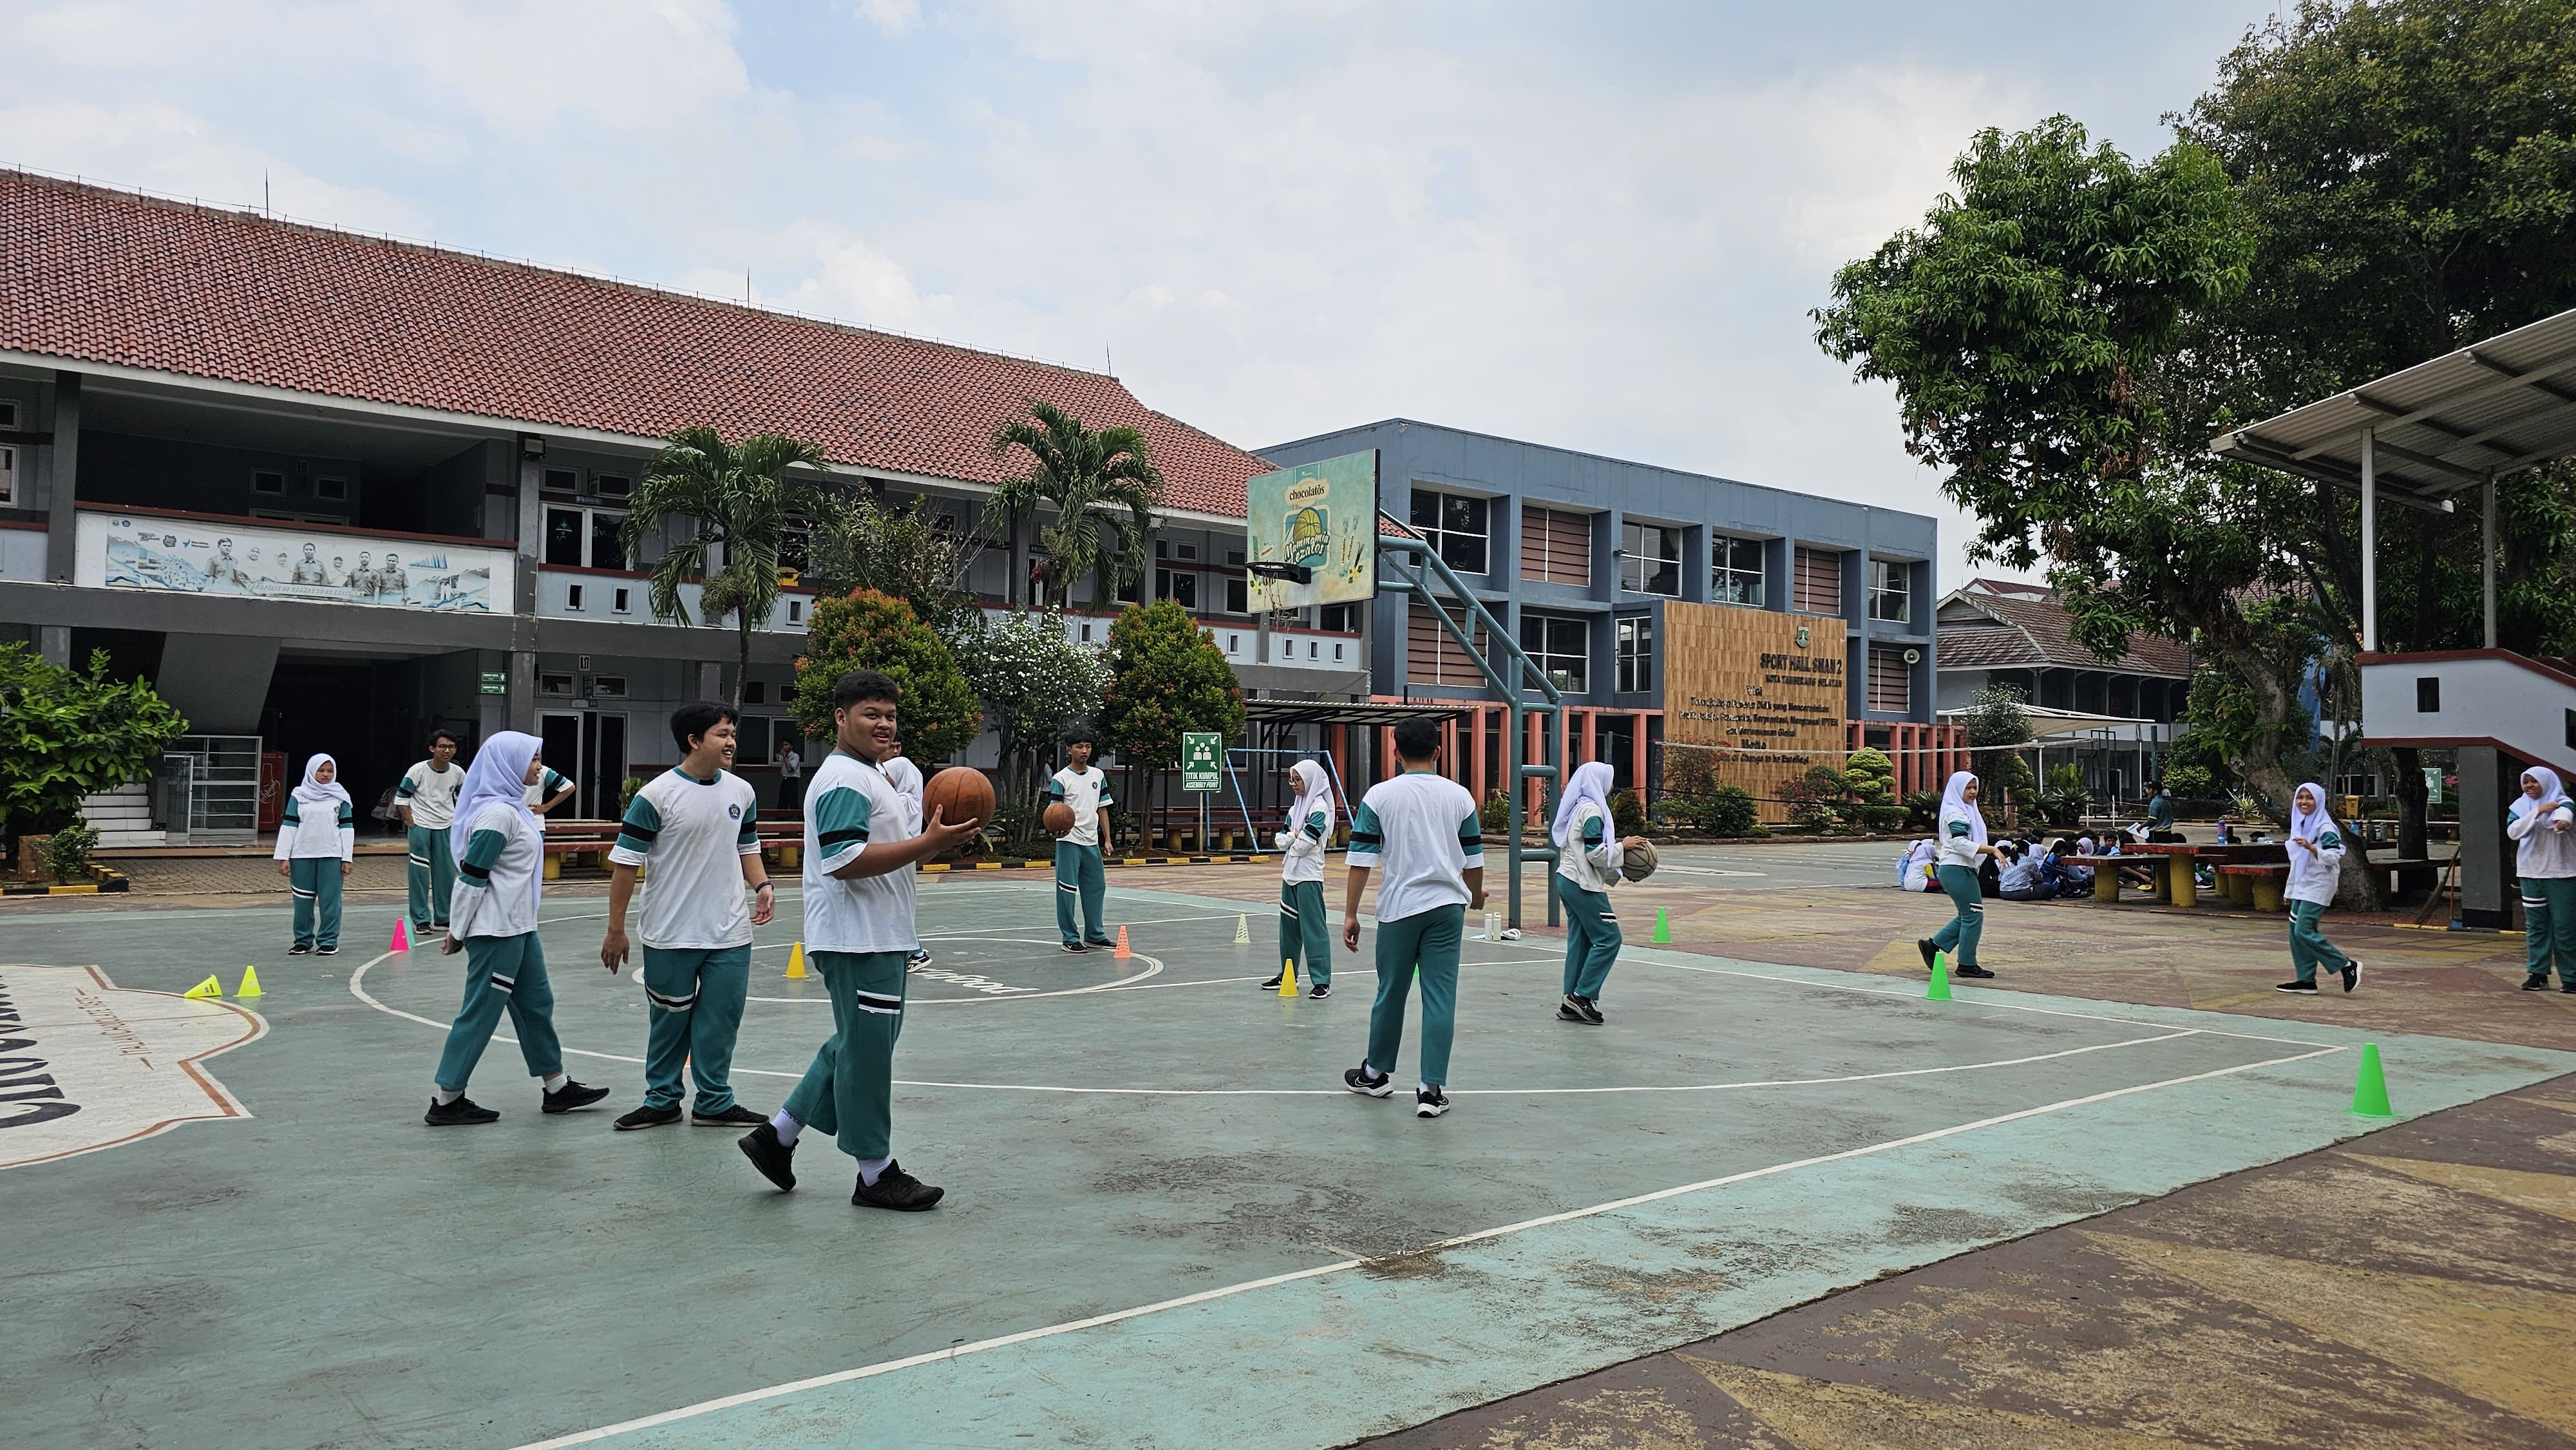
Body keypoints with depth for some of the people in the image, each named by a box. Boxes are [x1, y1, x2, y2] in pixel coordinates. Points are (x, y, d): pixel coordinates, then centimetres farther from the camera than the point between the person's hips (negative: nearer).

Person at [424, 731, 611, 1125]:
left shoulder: (511, 807, 11)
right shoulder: (498, 813, -19)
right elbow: (471, 876, -18)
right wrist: (457, 933, -12)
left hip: (518, 928, 10)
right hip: (495, 931, -10)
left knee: (536, 1003, 15)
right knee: (481, 1011, -1)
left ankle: (557, 1088, 24)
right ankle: (445, 1101, 11)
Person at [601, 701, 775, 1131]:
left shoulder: (742, 792, 5)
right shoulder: (656, 795, -11)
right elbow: (625, 861, -8)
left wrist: (762, 885, 0)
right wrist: (615, 930, -7)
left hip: (730, 935, 4)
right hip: (670, 935, -4)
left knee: (721, 1020, 8)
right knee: (668, 1022, 9)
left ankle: (715, 1103, 22)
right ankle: (662, 1101, 26)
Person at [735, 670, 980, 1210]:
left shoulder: (871, 773, 19)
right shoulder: (845, 779, -15)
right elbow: (844, 860, -26)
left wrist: (937, 838, 11)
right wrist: (929, 843, -26)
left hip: (877, 937, 11)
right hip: (857, 940, -11)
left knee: (857, 1046, 19)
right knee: (866, 1051, -1)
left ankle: (778, 1135, 26)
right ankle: (876, 1174, 9)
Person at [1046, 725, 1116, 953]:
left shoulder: (1098, 776, 9)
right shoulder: (1061, 779, -6)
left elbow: (1102, 809, 13)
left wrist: (1107, 839, 9)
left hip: (1092, 842, 6)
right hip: (1069, 841, -6)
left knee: (1096, 887, 10)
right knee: (1067, 890, -2)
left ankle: (1094, 935, 22)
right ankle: (1070, 939, 5)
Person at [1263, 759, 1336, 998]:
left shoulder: (1319, 809, -11)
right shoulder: (1295, 808, 15)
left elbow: (1302, 845, -17)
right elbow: (1282, 841, 11)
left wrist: (1291, 840, 1)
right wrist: (1294, 836, -6)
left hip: (1309, 877, -9)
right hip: (1290, 874, 9)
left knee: (1313, 928, -8)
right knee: (1288, 926, 14)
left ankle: (1322, 981, -5)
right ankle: (1287, 975, 25)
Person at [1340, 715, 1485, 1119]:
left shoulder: (1379, 795, -3)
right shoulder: (1459, 796, 3)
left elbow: (1361, 858, -6)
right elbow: (1473, 858, 9)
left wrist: (1350, 913, -1)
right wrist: (1476, 894, 29)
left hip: (1399, 907, -1)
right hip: (1448, 906, 1)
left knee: (1391, 993, 12)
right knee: (1440, 997, 2)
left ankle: (1376, 1074, 29)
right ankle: (1431, 1090, 0)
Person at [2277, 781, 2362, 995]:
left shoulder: (2325, 827, -11)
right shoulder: (2300, 824, 15)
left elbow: (2333, 857, -19)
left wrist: (2310, 847, -33)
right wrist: (2290, 889, 24)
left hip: (2318, 886, -9)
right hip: (2302, 885, 9)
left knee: (2304, 931, -15)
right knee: (2295, 931, 6)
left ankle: (2347, 966, -3)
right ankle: (2306, 980, 11)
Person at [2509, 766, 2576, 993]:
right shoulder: (2520, 806, 7)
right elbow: (2513, 831, -9)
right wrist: (2538, 812, -21)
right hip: (2531, 873, 4)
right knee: (2535, 925, 7)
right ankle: (2537, 973, 13)